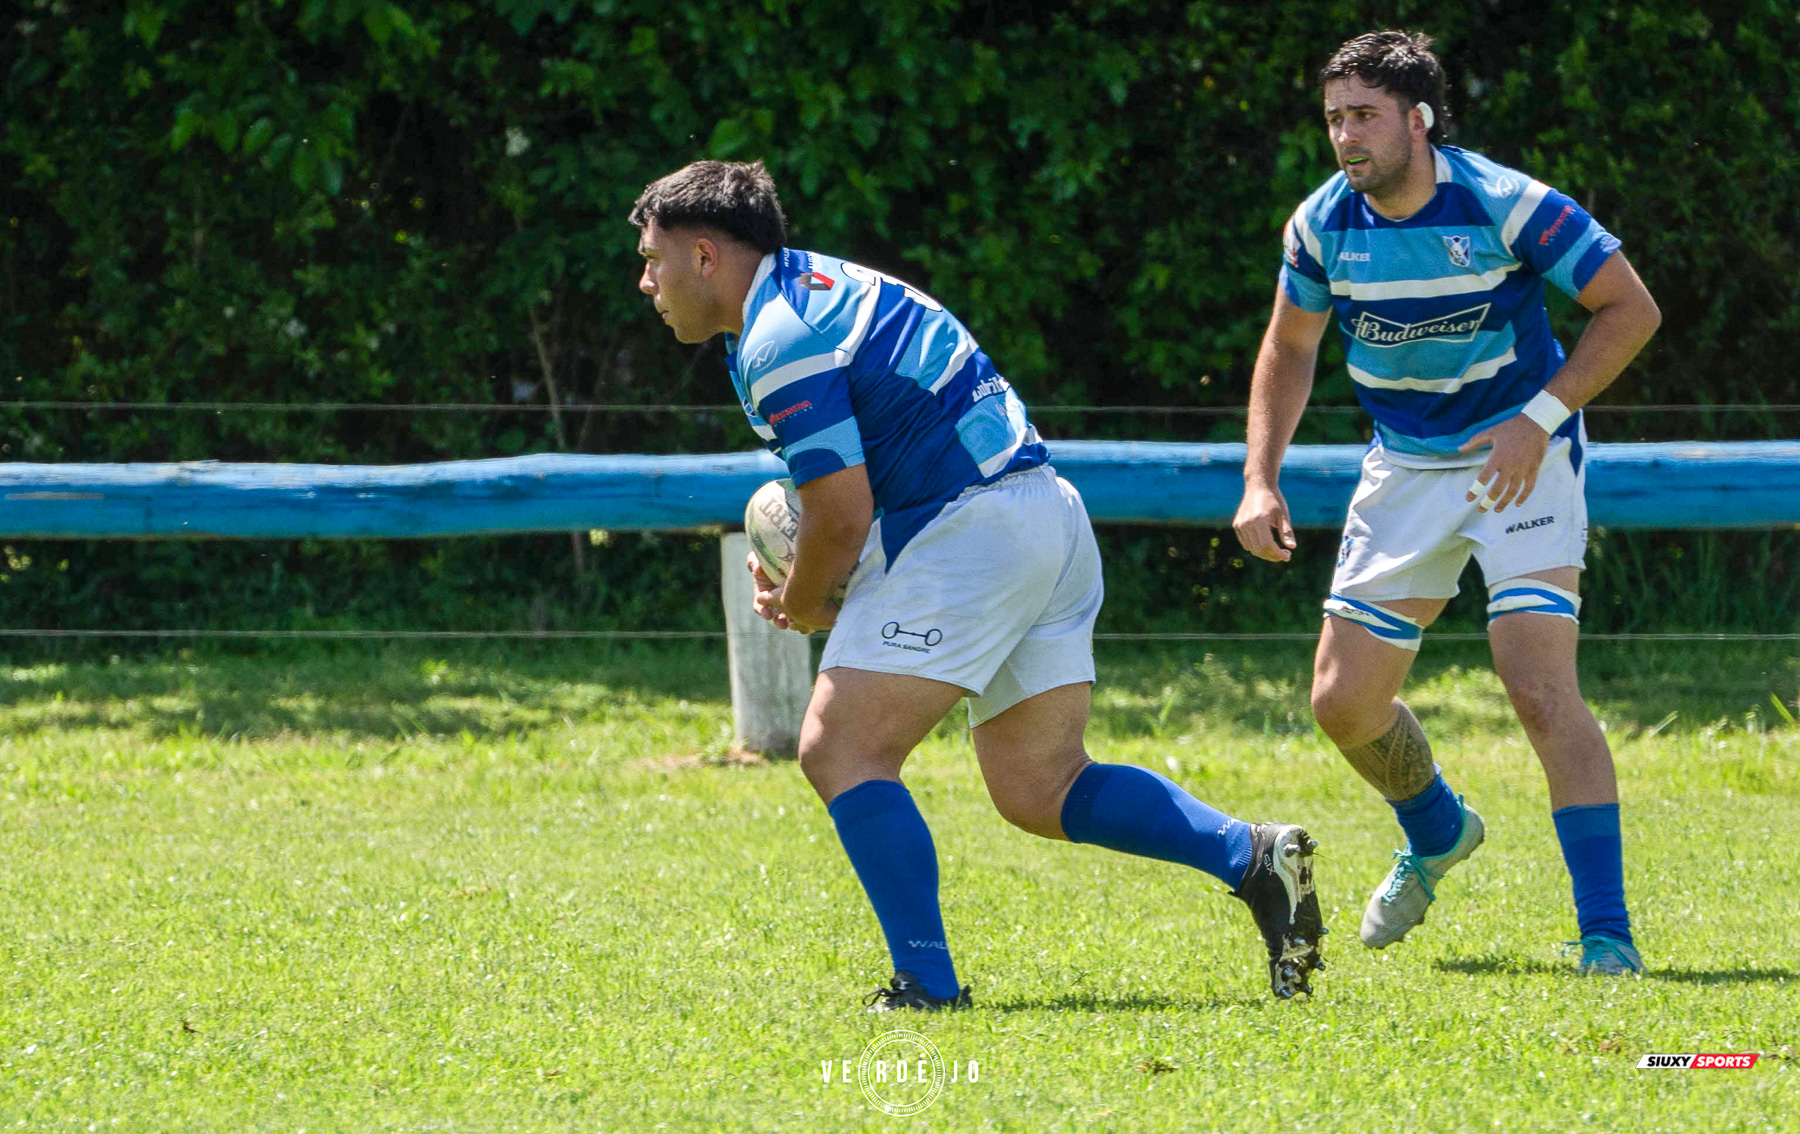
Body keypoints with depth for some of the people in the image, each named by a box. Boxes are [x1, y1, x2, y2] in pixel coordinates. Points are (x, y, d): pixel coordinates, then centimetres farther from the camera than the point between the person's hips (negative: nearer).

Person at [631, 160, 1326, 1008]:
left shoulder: (777, 342, -12)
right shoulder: (823, 285, 20)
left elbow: (842, 515, -15)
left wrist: (800, 606, 5)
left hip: (972, 530, -10)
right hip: (1051, 520, 10)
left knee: (839, 750, -8)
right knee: (1040, 792, 10)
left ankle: (927, 985, -12)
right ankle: (1254, 857, -1)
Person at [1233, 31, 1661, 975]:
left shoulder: (1503, 205, -21)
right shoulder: (1325, 224, -7)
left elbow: (1631, 309, -14)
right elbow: (1289, 347, 11)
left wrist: (1540, 417, -22)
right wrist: (1260, 479, 0)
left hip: (1519, 460, -5)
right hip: (1406, 468, 5)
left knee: (1540, 686, -21)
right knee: (1344, 701, 6)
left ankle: (1606, 931, -18)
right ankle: (1436, 835, 39)